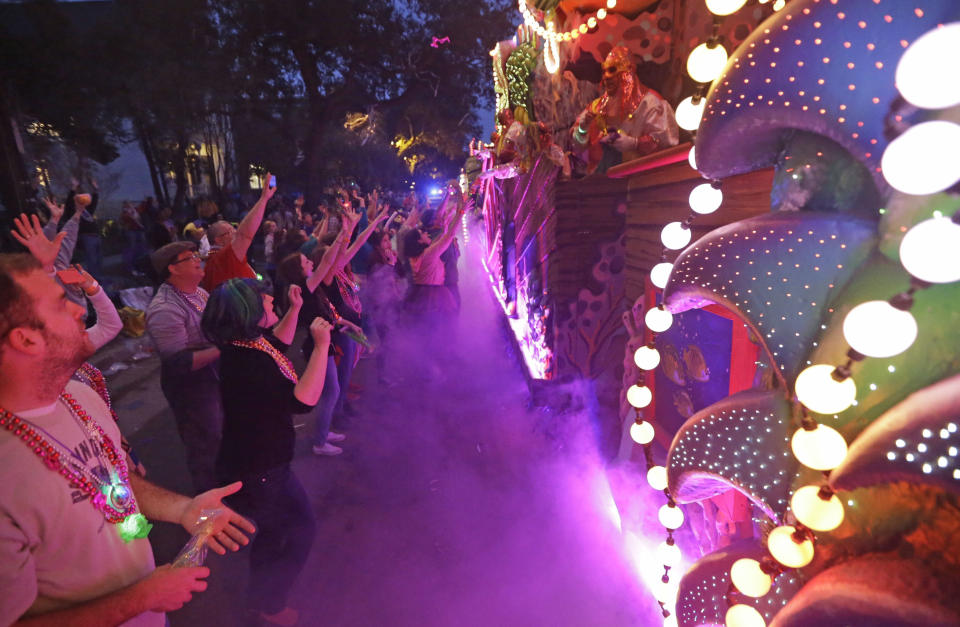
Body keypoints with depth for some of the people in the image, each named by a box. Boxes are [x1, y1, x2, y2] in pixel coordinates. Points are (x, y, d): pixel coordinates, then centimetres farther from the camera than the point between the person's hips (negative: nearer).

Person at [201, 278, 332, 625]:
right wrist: (321, 345, -39)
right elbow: (304, 400, -42)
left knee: (277, 526, 29)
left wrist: (294, 309, 5)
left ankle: (261, 590, 54)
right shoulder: (245, 364, -34)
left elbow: (278, 343, 18)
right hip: (256, 473, -9)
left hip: (261, 462, 9)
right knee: (301, 529, 11)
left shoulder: (247, 343, -5)